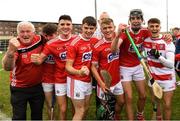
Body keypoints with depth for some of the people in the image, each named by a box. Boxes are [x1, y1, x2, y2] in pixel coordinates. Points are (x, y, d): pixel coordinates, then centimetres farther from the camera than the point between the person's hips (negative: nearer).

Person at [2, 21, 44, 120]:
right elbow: (7, 67, -36)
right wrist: (11, 51, -52)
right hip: (19, 88, -3)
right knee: (19, 116, 9)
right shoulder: (16, 46, -20)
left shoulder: (39, 40, -10)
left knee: (37, 115, 19)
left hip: (37, 86, 3)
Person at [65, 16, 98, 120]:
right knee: (80, 111, 0)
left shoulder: (95, 41, 1)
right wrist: (79, 72, -36)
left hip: (88, 80, 6)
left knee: (86, 108, 17)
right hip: (76, 80, -6)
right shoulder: (74, 43, -17)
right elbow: (68, 66, -17)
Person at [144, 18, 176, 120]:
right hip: (153, 77, 4)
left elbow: (171, 64, -25)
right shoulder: (146, 40, -6)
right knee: (155, 101, 18)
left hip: (167, 78, -4)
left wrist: (158, 56, -39)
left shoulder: (167, 42, -18)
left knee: (167, 105, 0)